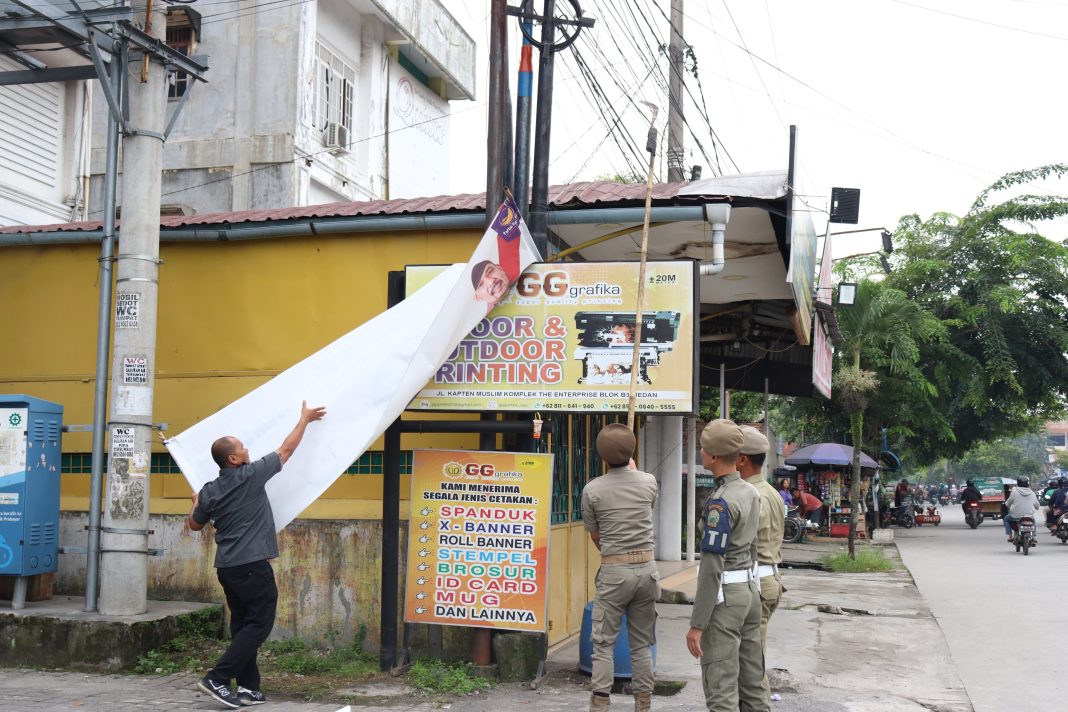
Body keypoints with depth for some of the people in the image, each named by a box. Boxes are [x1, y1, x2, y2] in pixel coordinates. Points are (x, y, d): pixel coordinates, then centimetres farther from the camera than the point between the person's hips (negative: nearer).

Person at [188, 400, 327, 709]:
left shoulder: (210, 491, 6)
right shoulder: (251, 475, -8)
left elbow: (194, 525, 21)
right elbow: (286, 450, 2)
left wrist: (196, 503, 41)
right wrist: (304, 419, 14)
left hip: (227, 567, 7)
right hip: (253, 565, -7)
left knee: (243, 625, 12)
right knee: (258, 625, -3)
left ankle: (248, 687, 12)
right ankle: (218, 678, -11)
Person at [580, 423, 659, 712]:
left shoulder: (592, 490, -6)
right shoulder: (648, 482, 1)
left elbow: (595, 535, 7)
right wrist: (633, 470, 43)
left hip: (614, 571, -3)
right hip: (646, 569, 3)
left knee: (604, 643, 4)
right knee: (642, 643, 11)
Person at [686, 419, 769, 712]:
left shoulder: (720, 502, -19)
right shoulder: (751, 493, 8)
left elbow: (712, 567, -21)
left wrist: (697, 624, -18)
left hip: (723, 596, -9)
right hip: (749, 589, 9)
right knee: (752, 682, 13)